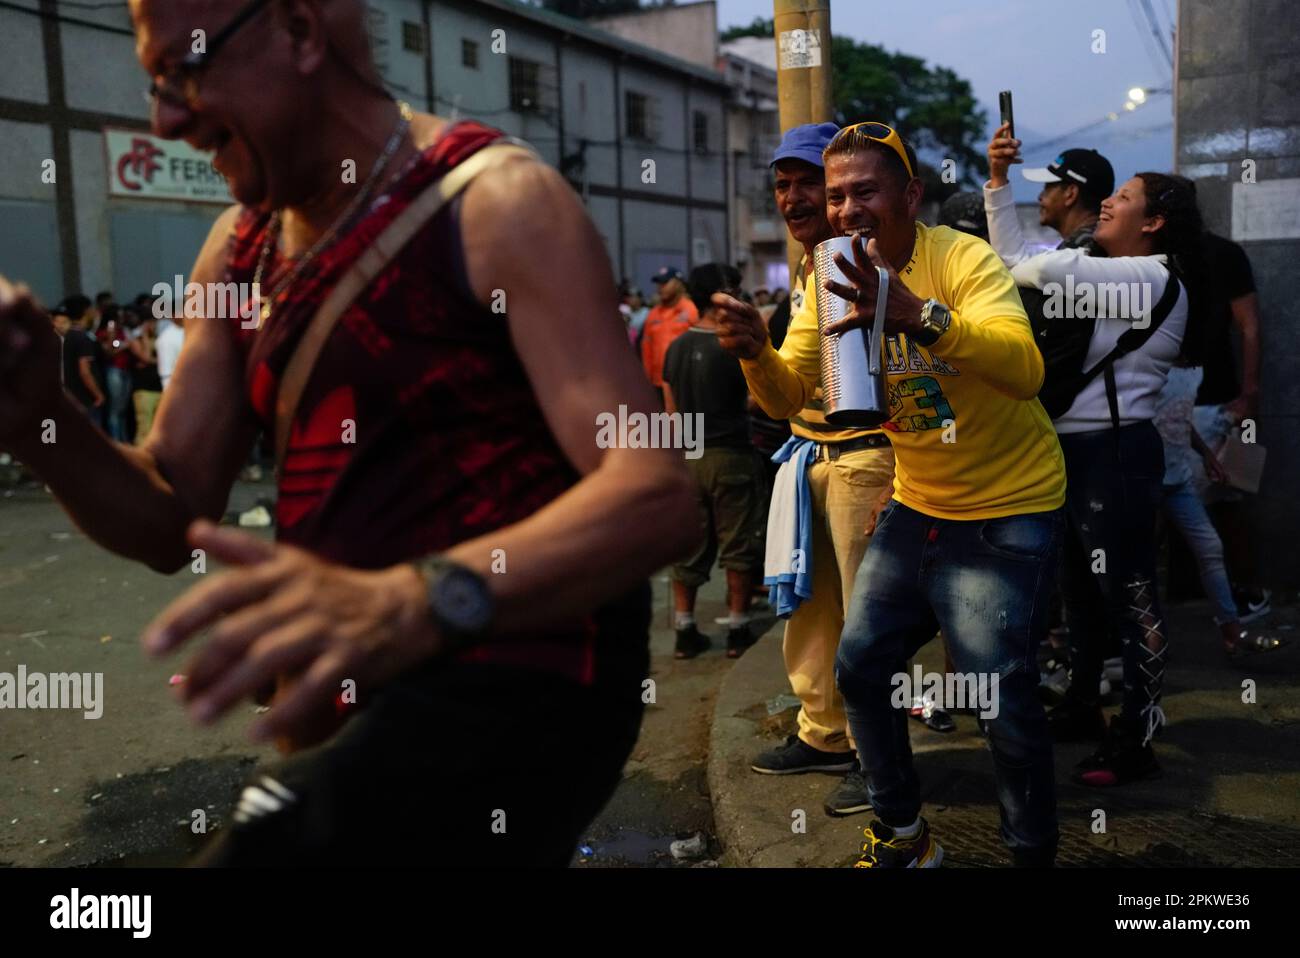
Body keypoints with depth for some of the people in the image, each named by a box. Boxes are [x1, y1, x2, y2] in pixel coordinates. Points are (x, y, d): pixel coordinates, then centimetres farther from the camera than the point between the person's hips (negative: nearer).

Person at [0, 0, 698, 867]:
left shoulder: (499, 204, -13)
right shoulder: (240, 246, 10)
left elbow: (656, 495, -24)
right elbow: (171, 521, 10)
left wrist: (415, 601, -40)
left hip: (517, 686, -8)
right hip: (361, 693, 8)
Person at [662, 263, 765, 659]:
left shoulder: (676, 347, 6)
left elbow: (671, 408, 10)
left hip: (686, 458, 6)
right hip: (729, 456, -5)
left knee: (688, 547, 10)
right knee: (739, 547, 5)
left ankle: (685, 632, 14)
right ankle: (738, 632, 10)